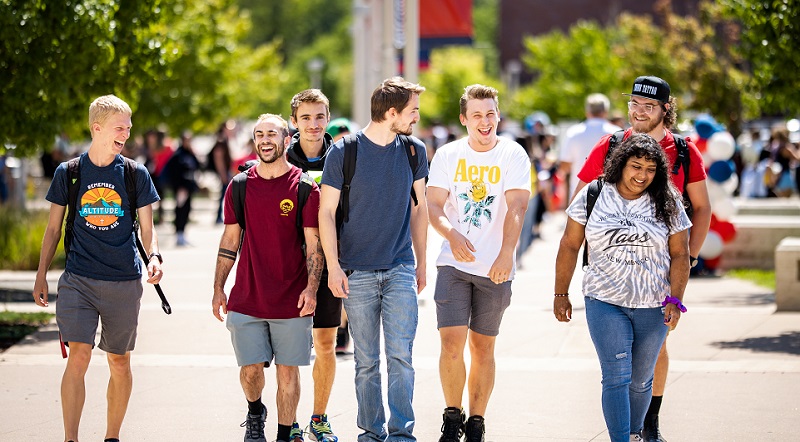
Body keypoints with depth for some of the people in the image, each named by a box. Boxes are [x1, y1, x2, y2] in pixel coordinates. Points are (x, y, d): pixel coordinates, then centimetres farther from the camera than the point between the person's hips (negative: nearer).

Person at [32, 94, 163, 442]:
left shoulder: (135, 174, 4)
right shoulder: (68, 173, 3)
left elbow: (147, 228, 8)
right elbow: (53, 229, 11)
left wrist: (154, 257, -12)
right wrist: (41, 276, 9)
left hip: (124, 282, 1)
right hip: (78, 280, -1)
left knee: (119, 362, 8)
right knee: (78, 357, -14)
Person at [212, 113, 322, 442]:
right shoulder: (240, 186, 6)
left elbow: (314, 244, -3)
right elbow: (230, 241, 12)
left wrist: (311, 288, -14)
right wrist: (218, 288, 9)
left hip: (291, 301, -2)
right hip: (246, 299, 2)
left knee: (288, 372, 1)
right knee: (250, 368, 3)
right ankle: (255, 414, 32)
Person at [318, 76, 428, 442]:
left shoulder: (414, 151, 6)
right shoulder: (344, 152, -4)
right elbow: (326, 212, -1)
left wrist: (421, 263, 16)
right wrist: (334, 267, -7)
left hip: (400, 270, 2)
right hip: (357, 273, -2)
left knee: (400, 356, -7)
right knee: (366, 361, 4)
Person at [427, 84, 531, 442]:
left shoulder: (513, 155, -2)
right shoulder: (448, 155, 4)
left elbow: (516, 207, -12)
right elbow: (433, 205, 1)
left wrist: (506, 255, -27)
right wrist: (452, 235, -20)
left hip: (495, 268, -1)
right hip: (454, 264, 1)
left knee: (483, 346, 6)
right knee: (452, 341, -10)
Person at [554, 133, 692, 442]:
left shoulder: (667, 205, 1)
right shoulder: (592, 197, -1)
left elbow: (680, 255, 2)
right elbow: (569, 246, 5)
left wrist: (675, 300, -7)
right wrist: (561, 294, 5)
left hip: (653, 306, 2)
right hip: (605, 302, -2)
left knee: (641, 379, 12)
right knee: (617, 377, -11)